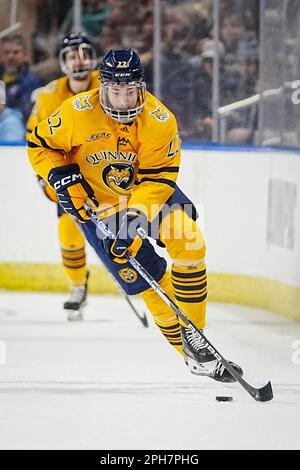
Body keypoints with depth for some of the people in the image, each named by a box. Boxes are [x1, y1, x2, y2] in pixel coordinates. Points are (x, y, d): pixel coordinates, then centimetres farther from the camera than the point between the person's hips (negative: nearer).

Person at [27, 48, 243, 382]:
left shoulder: (159, 121, -20)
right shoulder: (77, 113, -21)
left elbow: (158, 179, -21)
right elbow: (40, 145, -6)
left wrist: (134, 218, -32)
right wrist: (62, 177, -21)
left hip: (149, 191, 1)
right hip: (97, 204, -1)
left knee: (189, 240, -24)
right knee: (147, 278, -8)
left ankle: (193, 333, -13)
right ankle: (191, 353, 2)